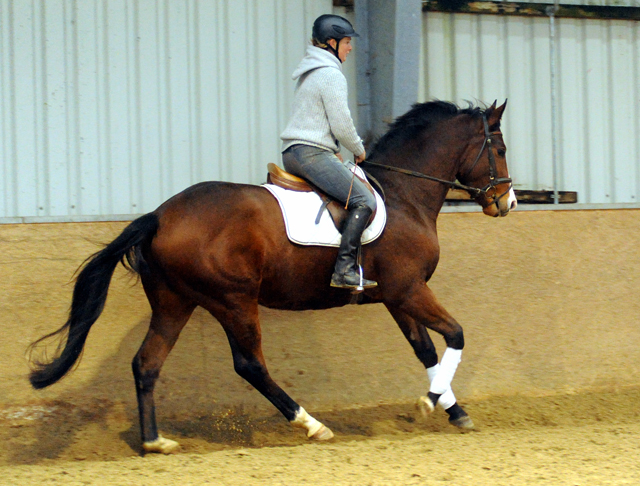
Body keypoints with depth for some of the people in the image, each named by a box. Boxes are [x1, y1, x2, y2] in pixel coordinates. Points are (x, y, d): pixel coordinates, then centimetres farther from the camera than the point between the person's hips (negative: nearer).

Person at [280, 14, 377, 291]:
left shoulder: (310, 73, 21)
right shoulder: (332, 75, -11)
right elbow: (341, 125, -13)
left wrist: (335, 153, 23)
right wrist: (359, 150, 3)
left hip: (292, 153, 11)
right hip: (311, 153, -11)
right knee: (364, 200, -19)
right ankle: (344, 270, -28)